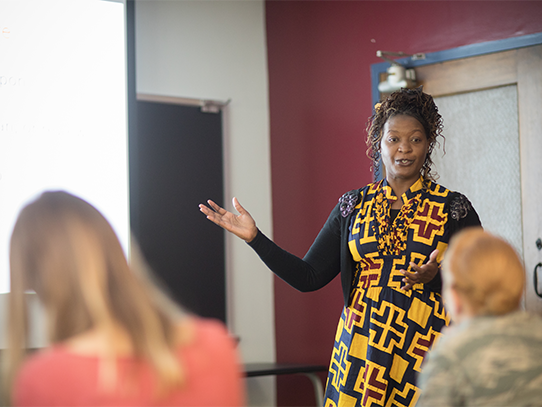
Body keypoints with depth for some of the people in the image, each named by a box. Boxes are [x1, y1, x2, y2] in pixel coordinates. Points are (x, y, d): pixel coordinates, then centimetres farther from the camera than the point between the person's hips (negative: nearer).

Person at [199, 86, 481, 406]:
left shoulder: (454, 209, 1)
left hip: (426, 351, -2)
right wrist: (254, 236, -2)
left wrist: (437, 276, -20)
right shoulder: (352, 206, 8)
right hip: (362, 346, 2)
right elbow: (309, 277, 6)